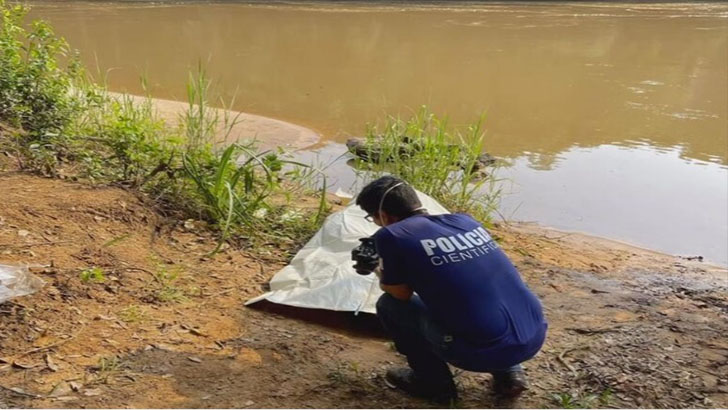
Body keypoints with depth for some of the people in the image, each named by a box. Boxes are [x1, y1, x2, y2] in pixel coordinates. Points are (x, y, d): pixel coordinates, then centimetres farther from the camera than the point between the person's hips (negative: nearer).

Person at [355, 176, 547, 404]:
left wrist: (382, 275, 28)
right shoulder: (464, 220, 15)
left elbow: (400, 294, 6)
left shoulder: (392, 235, -4)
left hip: (481, 351, -6)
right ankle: (507, 373, 24)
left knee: (389, 305, 11)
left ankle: (434, 383, 17)